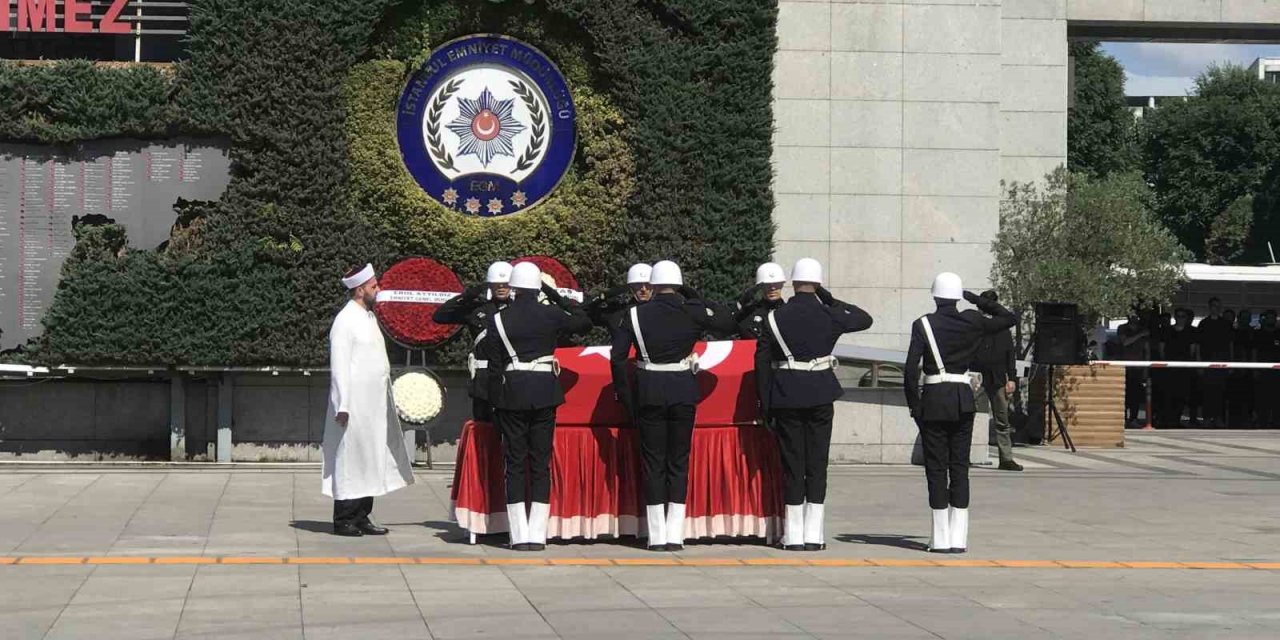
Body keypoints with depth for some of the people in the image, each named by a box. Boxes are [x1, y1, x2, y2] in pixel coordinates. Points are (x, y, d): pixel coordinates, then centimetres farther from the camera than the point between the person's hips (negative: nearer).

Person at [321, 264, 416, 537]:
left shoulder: (368, 317, 16)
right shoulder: (345, 320, -11)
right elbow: (339, 366, -15)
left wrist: (385, 399, 16)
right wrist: (342, 406, -19)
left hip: (374, 406, 9)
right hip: (355, 406, -9)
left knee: (370, 461, 9)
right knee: (350, 460, -4)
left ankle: (362, 517, 15)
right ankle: (344, 520, 2)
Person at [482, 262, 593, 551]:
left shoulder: (497, 320, -3)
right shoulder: (550, 315, -2)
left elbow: (494, 366, -1)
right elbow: (584, 323, 15)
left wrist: (495, 404, 5)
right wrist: (557, 297, 16)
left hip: (512, 393, -1)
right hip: (545, 393, 1)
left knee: (515, 463, 4)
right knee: (541, 463, 5)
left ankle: (520, 536, 0)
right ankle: (537, 535, 2)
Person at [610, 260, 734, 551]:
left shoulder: (634, 315, -3)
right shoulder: (692, 313, -5)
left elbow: (617, 358, -5)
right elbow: (726, 324, 9)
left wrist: (626, 396, 3)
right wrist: (694, 297, 10)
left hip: (649, 393, 0)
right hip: (684, 392, 0)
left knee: (653, 462, 6)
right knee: (679, 461, 7)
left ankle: (657, 536, 4)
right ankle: (674, 535, 3)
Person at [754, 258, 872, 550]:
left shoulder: (775, 317, -3)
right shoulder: (829, 315, -3)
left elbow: (762, 361, -3)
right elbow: (865, 319, 15)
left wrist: (764, 404, 4)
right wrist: (830, 299, 10)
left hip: (785, 398, 0)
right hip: (820, 396, 0)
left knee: (792, 464, 4)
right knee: (817, 464, 5)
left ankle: (794, 536, 4)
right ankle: (813, 536, 3)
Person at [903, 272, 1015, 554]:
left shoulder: (923, 325, -6)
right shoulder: (972, 322, 0)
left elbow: (911, 369, -12)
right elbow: (1010, 318, 15)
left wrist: (913, 405, -3)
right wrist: (977, 300, 12)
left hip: (933, 399, -2)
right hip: (963, 400, 2)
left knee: (936, 468, 2)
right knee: (960, 467, 7)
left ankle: (941, 539, 0)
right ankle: (958, 539, 4)